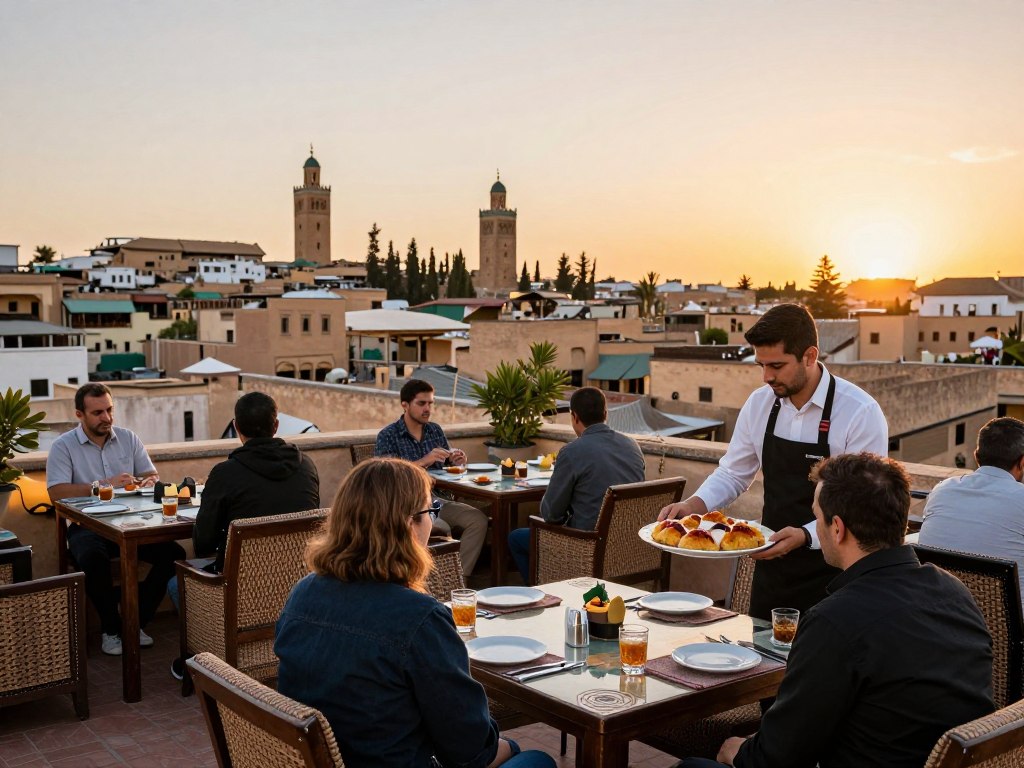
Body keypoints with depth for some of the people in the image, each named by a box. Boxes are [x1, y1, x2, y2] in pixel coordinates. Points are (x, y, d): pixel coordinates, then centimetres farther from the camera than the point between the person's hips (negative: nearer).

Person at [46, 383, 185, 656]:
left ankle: (135, 622, -6)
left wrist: (147, 483, -15)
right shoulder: (63, 446, 1)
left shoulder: (128, 438, 12)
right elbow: (56, 492, -12)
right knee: (93, 558, -37)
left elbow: (152, 475, 11)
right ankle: (111, 629, -13)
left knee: (174, 553, -21)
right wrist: (104, 485, -21)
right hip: (87, 526, -3)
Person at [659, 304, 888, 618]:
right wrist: (693, 506, -9)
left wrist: (804, 536, -29)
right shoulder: (759, 403, 0)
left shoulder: (861, 413, -16)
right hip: (772, 570, 5)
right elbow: (733, 474, 8)